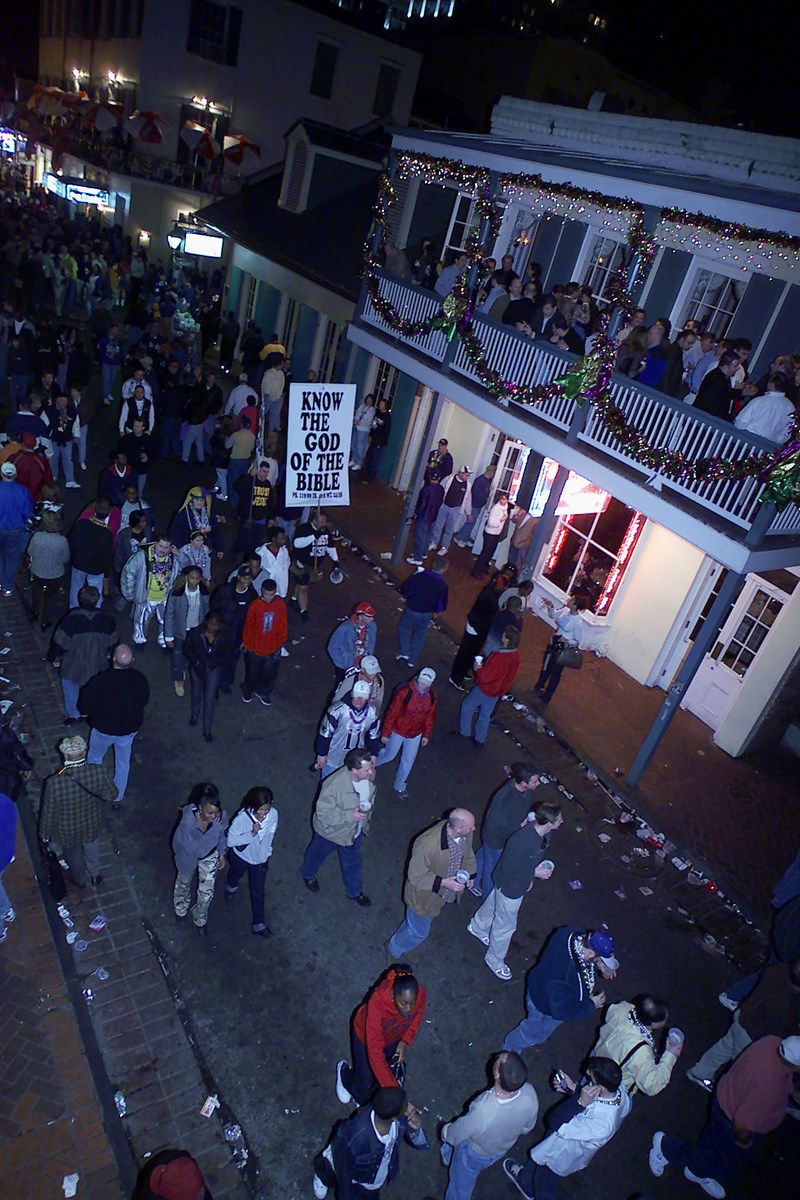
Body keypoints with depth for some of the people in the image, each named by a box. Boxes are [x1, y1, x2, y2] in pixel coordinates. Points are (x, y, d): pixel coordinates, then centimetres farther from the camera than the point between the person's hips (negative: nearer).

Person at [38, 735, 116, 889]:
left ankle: (80, 880, 58)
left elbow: (48, 811, -19)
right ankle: (95, 875, 59)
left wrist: (44, 833, 0)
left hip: (67, 830, -1)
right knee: (92, 850, 34)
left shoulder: (55, 782, -36)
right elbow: (112, 795, -14)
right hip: (92, 824, 1)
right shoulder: (99, 772, -31)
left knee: (73, 855, 31)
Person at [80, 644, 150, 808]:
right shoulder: (140, 679, -18)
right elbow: (144, 701, 0)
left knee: (94, 758, 25)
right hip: (130, 728, 3)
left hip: (104, 728, -2)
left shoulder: (101, 680, -30)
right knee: (123, 763, 21)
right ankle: (118, 798, 36)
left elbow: (85, 707, -20)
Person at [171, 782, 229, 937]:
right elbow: (192, 849, -42)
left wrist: (222, 854, 3)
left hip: (210, 856, 2)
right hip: (188, 856, -2)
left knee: (207, 893, 14)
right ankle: (181, 908, 65)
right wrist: (213, 829, -48)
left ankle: (200, 920, 49)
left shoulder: (221, 815, -31)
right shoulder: (188, 822, -44)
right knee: (184, 882, 31)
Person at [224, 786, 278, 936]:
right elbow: (230, 840, -30)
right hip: (240, 856, -1)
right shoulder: (242, 818, -37)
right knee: (235, 875, 32)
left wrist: (268, 852, 8)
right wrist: (252, 834, -42)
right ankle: (231, 887, 68)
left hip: (260, 859, 2)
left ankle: (258, 924, 36)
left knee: (258, 891, 15)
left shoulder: (274, 814, -26)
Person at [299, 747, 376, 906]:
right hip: (331, 830, -4)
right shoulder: (334, 784, -42)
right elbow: (323, 812, -31)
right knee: (318, 854, 28)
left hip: (355, 830, 4)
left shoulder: (369, 775, -23)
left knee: (353, 862, 27)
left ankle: (355, 891, 53)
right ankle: (308, 874, 60)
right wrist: (350, 815, -35)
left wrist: (366, 819, 12)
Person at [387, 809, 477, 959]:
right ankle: (395, 950, 47)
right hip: (424, 895, -6)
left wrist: (470, 874, -4)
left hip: (444, 894, 7)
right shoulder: (427, 844, -42)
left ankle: (405, 947, 59)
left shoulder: (466, 833, -21)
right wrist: (443, 882, -33)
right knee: (419, 932, 15)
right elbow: (415, 876, -28)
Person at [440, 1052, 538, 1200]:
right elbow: (527, 1127, -10)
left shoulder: (482, 1111, -49)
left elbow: (454, 1135, -26)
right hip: (502, 1149, 4)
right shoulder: (530, 1094, -35)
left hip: (475, 1153, -4)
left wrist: (445, 1132, -3)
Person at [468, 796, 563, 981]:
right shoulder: (522, 841, -42)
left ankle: (477, 927, 60)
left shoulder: (545, 832, -17)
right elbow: (507, 870, -29)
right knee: (505, 926, 16)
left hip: (522, 882, 7)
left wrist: (530, 877, 12)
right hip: (510, 887, -7)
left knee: (493, 903, 32)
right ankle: (494, 960, 42)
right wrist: (534, 873, -26)